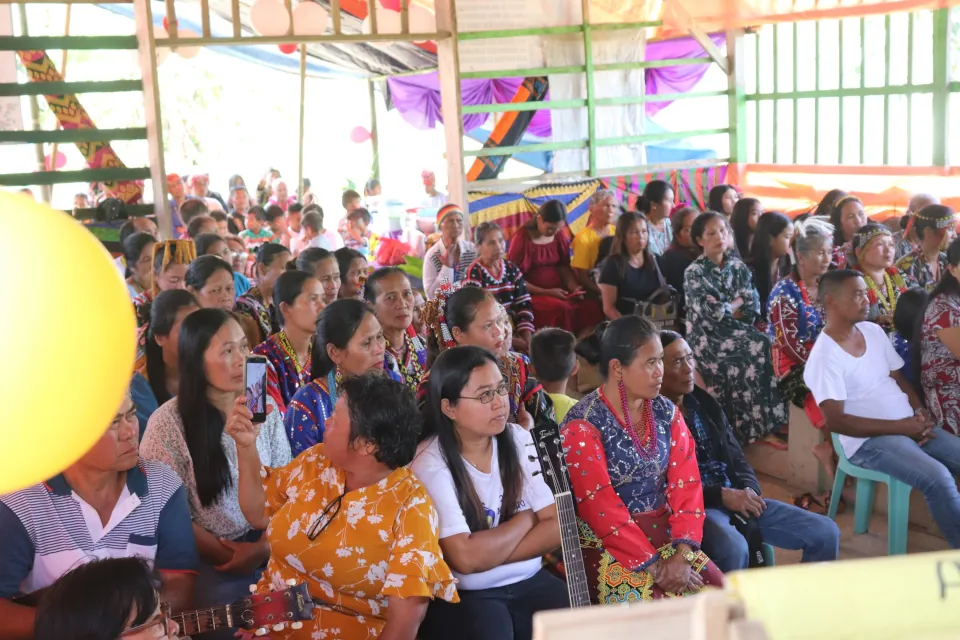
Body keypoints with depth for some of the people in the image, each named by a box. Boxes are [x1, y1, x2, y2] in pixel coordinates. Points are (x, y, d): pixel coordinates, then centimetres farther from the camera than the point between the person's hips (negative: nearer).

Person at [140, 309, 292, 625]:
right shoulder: (167, 422, -11)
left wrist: (266, 545, -10)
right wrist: (229, 556, -13)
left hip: (267, 542, 4)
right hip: (206, 554, -4)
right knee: (231, 603, -29)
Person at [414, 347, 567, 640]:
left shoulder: (520, 440, 2)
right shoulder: (429, 463, -13)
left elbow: (557, 527, -2)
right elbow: (465, 558, -21)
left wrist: (488, 552, -14)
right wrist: (527, 518, -7)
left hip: (528, 582, 5)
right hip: (462, 595, -4)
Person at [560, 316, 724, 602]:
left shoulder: (666, 413, 5)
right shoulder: (582, 425, -13)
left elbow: (686, 485, -1)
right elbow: (601, 507, -18)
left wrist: (682, 553, -14)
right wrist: (655, 565, -20)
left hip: (666, 535, 6)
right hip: (609, 545, -6)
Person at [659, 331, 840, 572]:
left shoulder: (704, 403, 14)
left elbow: (736, 458, 17)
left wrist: (748, 490, -5)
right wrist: (722, 495, -19)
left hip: (737, 498, 8)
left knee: (825, 532, -1)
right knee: (734, 548, -39)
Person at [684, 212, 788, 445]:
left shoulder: (738, 266, 9)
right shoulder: (694, 273, -7)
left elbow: (753, 307, 3)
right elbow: (713, 313, -16)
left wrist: (726, 310, -11)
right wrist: (737, 302, -2)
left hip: (737, 331, 5)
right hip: (709, 337, -5)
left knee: (760, 345, -22)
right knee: (757, 347, -24)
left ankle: (767, 423, -15)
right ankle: (757, 427, -17)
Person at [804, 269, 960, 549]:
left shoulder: (873, 331, 9)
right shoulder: (824, 357, -14)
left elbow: (900, 379, 17)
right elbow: (836, 421, -18)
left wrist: (920, 411, -4)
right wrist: (901, 426, -17)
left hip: (910, 425, 8)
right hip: (869, 439, -8)